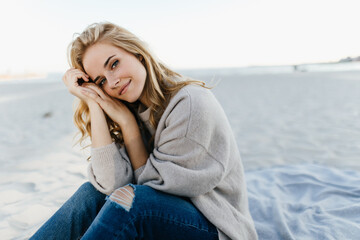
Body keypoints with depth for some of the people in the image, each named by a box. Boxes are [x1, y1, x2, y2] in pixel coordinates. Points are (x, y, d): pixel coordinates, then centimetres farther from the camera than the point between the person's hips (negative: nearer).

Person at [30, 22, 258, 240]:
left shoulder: (192, 103, -20)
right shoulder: (134, 112, 0)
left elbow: (153, 181, -13)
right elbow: (111, 184, -15)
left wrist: (127, 121, -15)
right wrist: (93, 105, -15)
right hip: (168, 215, 6)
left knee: (129, 197, -28)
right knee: (95, 191, -14)